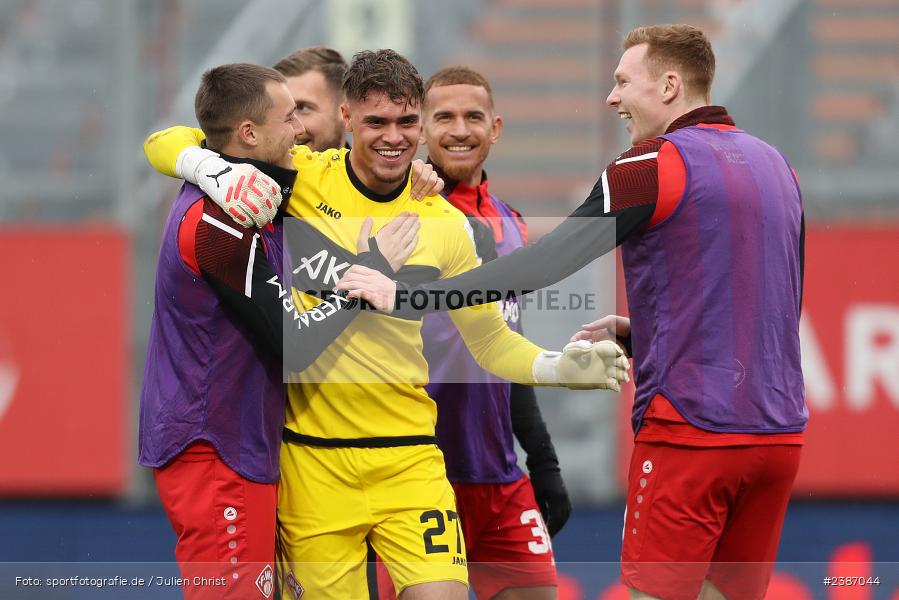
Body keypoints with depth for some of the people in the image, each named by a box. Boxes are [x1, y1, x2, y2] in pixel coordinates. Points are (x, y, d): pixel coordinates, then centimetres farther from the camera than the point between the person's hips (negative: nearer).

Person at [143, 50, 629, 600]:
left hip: (407, 457, 1)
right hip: (310, 459, -1)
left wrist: (556, 368, -7)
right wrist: (213, 169, -22)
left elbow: (489, 338, 12)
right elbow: (167, 145, 0)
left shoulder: (444, 225, 3)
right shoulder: (297, 178, -3)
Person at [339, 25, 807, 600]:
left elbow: (542, 265, -14)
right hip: (778, 433, 7)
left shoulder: (655, 166, -9)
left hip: (688, 432, -7)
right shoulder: (779, 168, 14)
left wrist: (406, 294, -12)